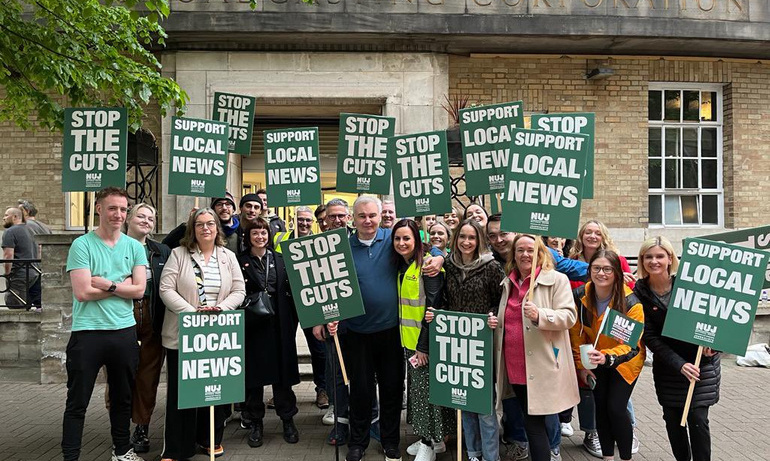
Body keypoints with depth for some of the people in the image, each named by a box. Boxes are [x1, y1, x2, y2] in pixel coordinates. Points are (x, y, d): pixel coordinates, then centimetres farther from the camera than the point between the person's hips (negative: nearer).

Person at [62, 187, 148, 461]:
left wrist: (107, 284, -13)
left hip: (125, 331, 4)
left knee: (123, 398, 17)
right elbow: (82, 292, -14)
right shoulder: (82, 245, -5)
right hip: (88, 332, -4)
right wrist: (122, 285, -8)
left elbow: (139, 290, -4)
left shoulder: (134, 247, 5)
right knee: (77, 402, 6)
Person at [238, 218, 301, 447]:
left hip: (279, 325, 2)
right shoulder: (240, 261, 2)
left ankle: (288, 420, 20)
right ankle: (255, 424, 19)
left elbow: (290, 291, 8)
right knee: (254, 375, 5)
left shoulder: (280, 259, 9)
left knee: (283, 372, 6)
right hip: (252, 325, -1)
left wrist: (292, 322, 2)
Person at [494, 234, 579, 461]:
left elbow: (569, 316, -12)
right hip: (514, 366, 6)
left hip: (541, 366, -6)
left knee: (534, 423, -6)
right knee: (531, 421, 15)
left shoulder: (556, 280, -3)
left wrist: (540, 315, -27)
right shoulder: (508, 283, 15)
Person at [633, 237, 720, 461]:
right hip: (667, 364, 2)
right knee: (672, 418, 8)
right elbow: (650, 337, -8)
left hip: (701, 360, -2)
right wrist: (679, 364, -17)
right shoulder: (640, 293, -7)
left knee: (697, 419, -3)